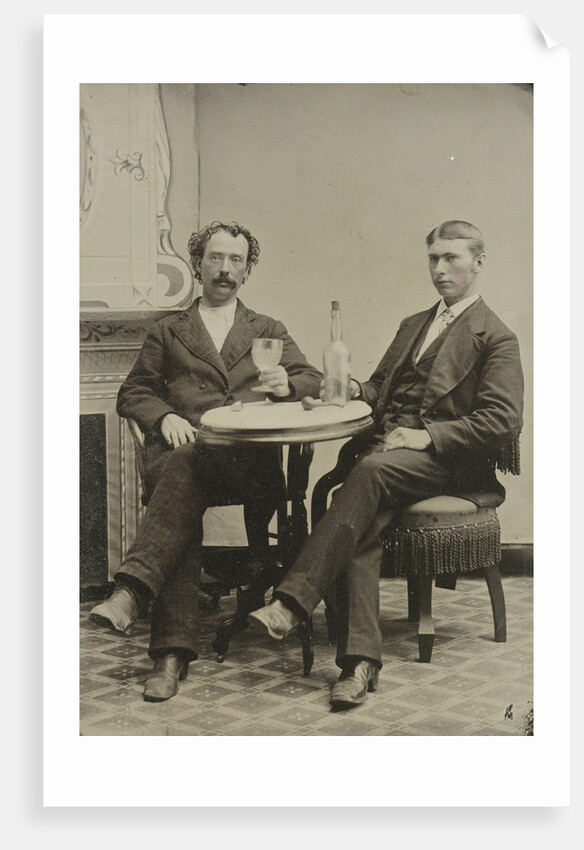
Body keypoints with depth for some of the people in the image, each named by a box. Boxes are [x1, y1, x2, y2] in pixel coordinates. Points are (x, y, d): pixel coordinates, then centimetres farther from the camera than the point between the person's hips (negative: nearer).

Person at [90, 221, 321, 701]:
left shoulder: (269, 332, 29)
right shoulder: (167, 332, 28)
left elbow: (313, 382, 17)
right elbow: (132, 394, 22)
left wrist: (286, 384, -8)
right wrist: (165, 417, -1)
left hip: (248, 459, 0)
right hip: (179, 452, 1)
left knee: (190, 463, -37)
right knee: (184, 496, -36)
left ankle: (135, 587, -49)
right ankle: (172, 652, -46)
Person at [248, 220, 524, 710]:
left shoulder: (496, 338, 4)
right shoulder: (413, 325, 29)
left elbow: (503, 423, -7)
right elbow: (382, 386, 32)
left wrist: (426, 435, -16)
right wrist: (357, 389, 6)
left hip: (447, 463, -5)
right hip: (386, 449, 5)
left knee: (371, 470, -37)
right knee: (362, 525, -27)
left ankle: (294, 602, -41)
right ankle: (360, 661, -34)